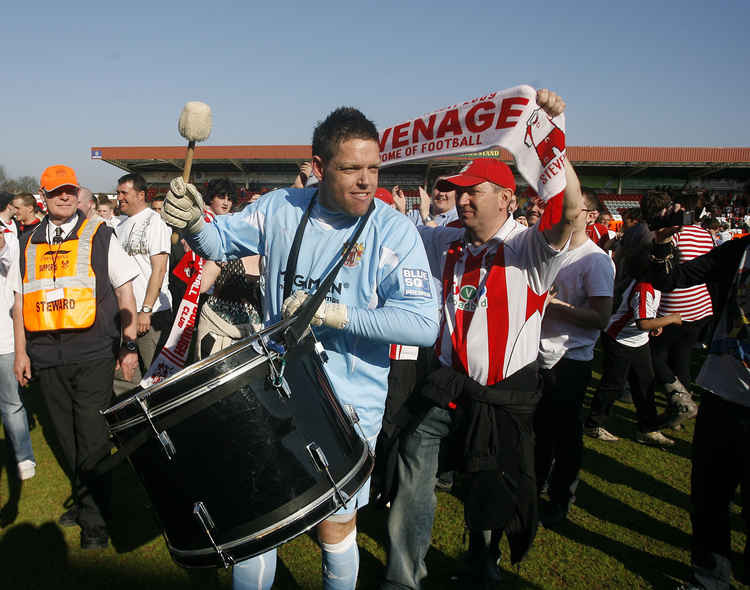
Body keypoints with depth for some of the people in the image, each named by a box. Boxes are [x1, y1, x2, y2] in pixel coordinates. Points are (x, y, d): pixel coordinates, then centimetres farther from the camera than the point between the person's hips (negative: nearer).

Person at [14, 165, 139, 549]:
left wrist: (129, 345, -3)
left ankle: (94, 519, 10)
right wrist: (21, 351, 11)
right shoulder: (28, 243, 13)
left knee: (92, 439, -3)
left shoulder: (99, 235, 3)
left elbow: (124, 290, 2)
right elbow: (21, 300, 16)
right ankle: (83, 501, 30)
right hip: (46, 357, 4)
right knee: (66, 438, 12)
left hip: (93, 354, -4)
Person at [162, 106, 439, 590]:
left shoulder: (394, 231, -14)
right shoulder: (280, 208, -2)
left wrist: (334, 313, -26)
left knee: (336, 527, 17)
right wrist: (194, 223, -11)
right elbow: (222, 242, 12)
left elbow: (424, 324, -23)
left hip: (347, 408, -2)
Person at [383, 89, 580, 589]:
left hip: (507, 394, -3)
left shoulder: (529, 248, -12)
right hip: (448, 382, 3)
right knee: (413, 466, -2)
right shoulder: (446, 243, 3)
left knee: (494, 491, 16)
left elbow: (571, 210, -30)